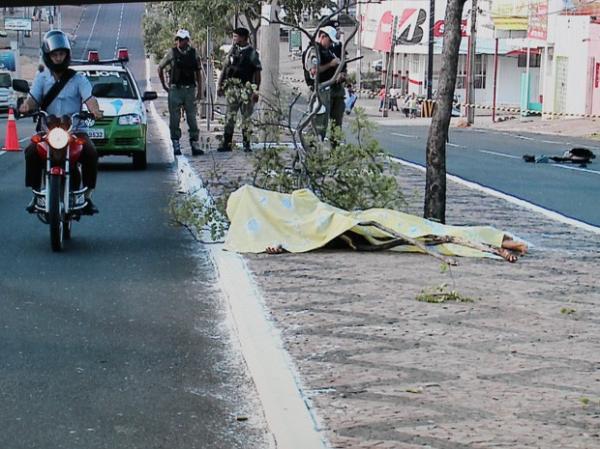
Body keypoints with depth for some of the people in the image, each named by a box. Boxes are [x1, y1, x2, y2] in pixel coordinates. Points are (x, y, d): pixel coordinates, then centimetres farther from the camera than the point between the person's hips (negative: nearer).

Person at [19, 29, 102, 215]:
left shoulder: (78, 79, 6)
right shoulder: (41, 78, 11)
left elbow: (89, 98, -8)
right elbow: (33, 98, -3)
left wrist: (95, 110, -32)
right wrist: (26, 106, -27)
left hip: (75, 130, -1)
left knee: (90, 154, -29)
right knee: (31, 152, -27)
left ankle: (87, 196, -15)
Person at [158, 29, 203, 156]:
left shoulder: (194, 53, 4)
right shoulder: (172, 53, 0)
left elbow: (198, 72, 11)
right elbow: (160, 68, 11)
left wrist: (199, 90, 6)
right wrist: (164, 85, 10)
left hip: (190, 89, 1)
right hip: (175, 89, -1)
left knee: (192, 117, 2)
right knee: (174, 118, 1)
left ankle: (194, 143, 6)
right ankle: (176, 144, 8)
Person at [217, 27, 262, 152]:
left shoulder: (252, 53, -2)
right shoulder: (233, 51, 11)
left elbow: (257, 73, -4)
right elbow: (225, 68, 15)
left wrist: (256, 90, -10)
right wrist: (220, 85, 10)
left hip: (246, 89, -4)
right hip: (231, 88, 4)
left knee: (246, 117, 1)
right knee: (230, 116, 2)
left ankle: (246, 144, 8)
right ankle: (226, 143, 5)